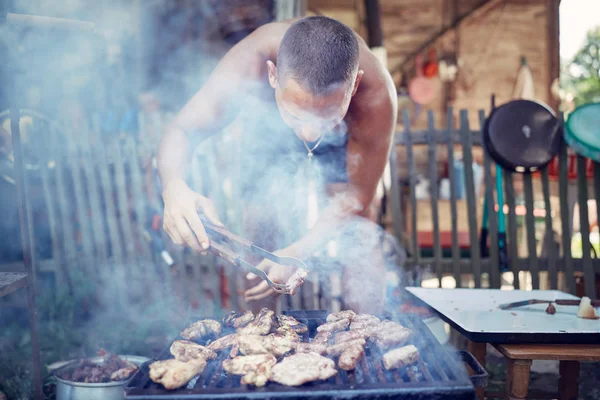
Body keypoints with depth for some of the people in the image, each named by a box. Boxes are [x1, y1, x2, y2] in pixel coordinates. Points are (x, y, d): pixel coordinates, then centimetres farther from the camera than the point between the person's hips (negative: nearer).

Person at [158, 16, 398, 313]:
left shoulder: (376, 93, -41)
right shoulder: (248, 63, -42)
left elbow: (358, 192, -28)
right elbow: (182, 130, -33)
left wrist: (299, 251, -40)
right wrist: (173, 187, -56)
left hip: (341, 145, 0)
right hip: (268, 133, 1)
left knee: (359, 237, -15)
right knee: (261, 244, -3)